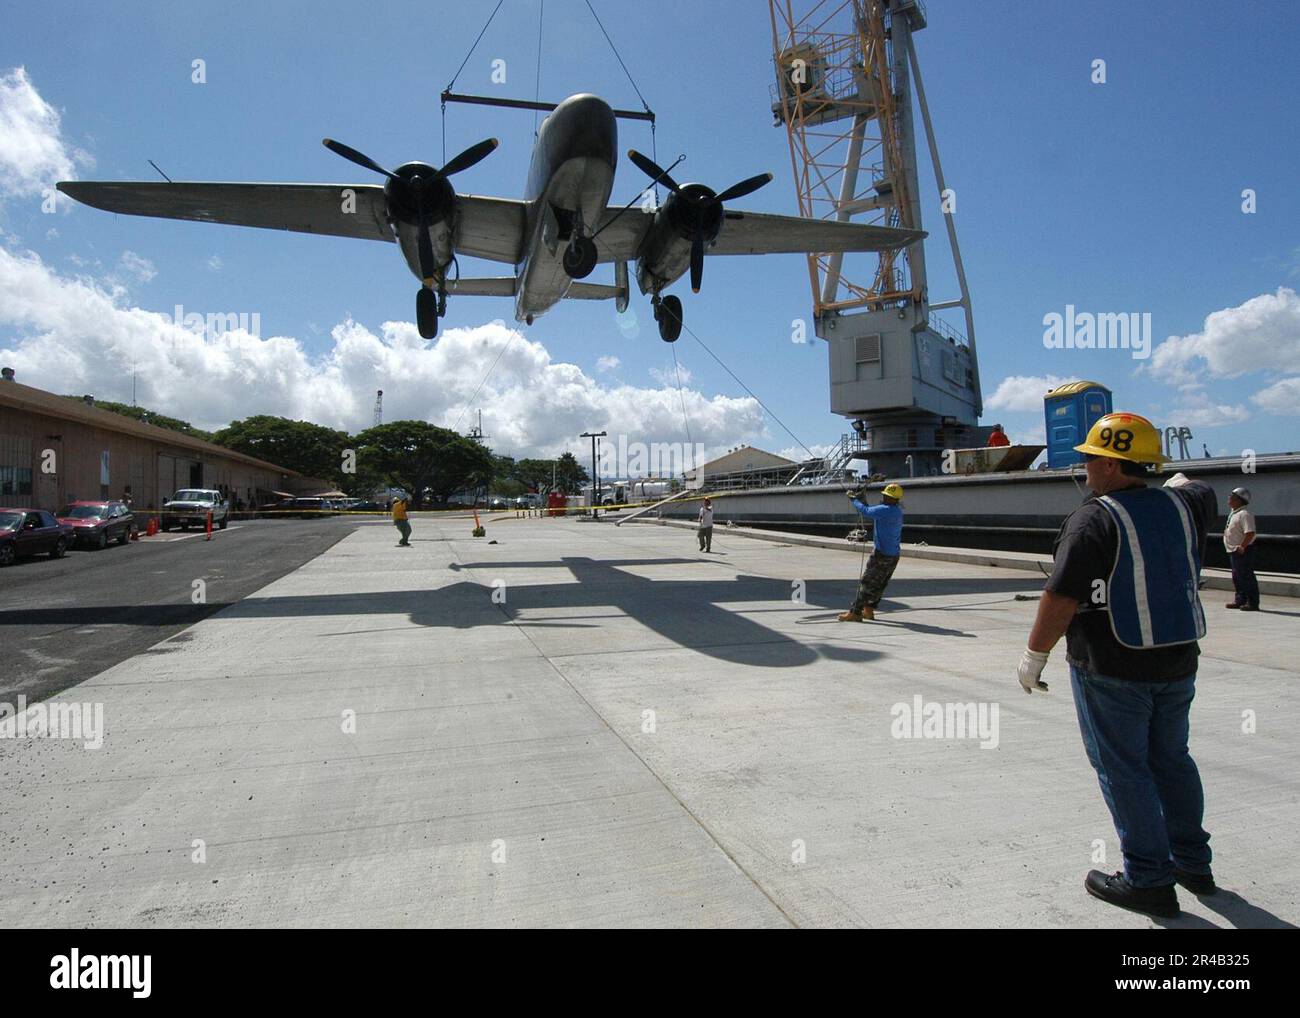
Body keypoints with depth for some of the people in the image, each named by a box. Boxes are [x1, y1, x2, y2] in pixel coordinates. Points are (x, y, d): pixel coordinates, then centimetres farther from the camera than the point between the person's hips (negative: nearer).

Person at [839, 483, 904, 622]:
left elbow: (866, 511, -18)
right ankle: (868, 610, 25)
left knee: (867, 583, -3)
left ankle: (855, 613, 0)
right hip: (894, 555, 9)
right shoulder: (897, 511, 11)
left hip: (882, 555, -9)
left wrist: (854, 499, -4)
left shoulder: (887, 510, -20)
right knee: (879, 584, 16)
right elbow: (872, 512, 18)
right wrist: (861, 499, 13)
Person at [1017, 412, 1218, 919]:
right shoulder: (1180, 505, 3)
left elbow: (1060, 598, -22)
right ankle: (1193, 862, 34)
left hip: (1110, 671, -7)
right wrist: (1180, 484, 52)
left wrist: (1033, 656, -13)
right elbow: (1205, 495, 29)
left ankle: (1149, 880, 12)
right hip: (1178, 662, 7)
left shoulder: (1093, 520, -18)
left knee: (1123, 769, 4)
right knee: (1171, 759, 21)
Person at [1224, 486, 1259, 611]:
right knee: (1237, 577, 16)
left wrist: (1242, 546, -25)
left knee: (1246, 577, -5)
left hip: (1242, 551, -10)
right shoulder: (1233, 513, 13)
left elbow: (1250, 533, -27)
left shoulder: (1244, 514, -19)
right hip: (1234, 550, 10)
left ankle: (1253, 602, 0)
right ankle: (1240, 600, 25)